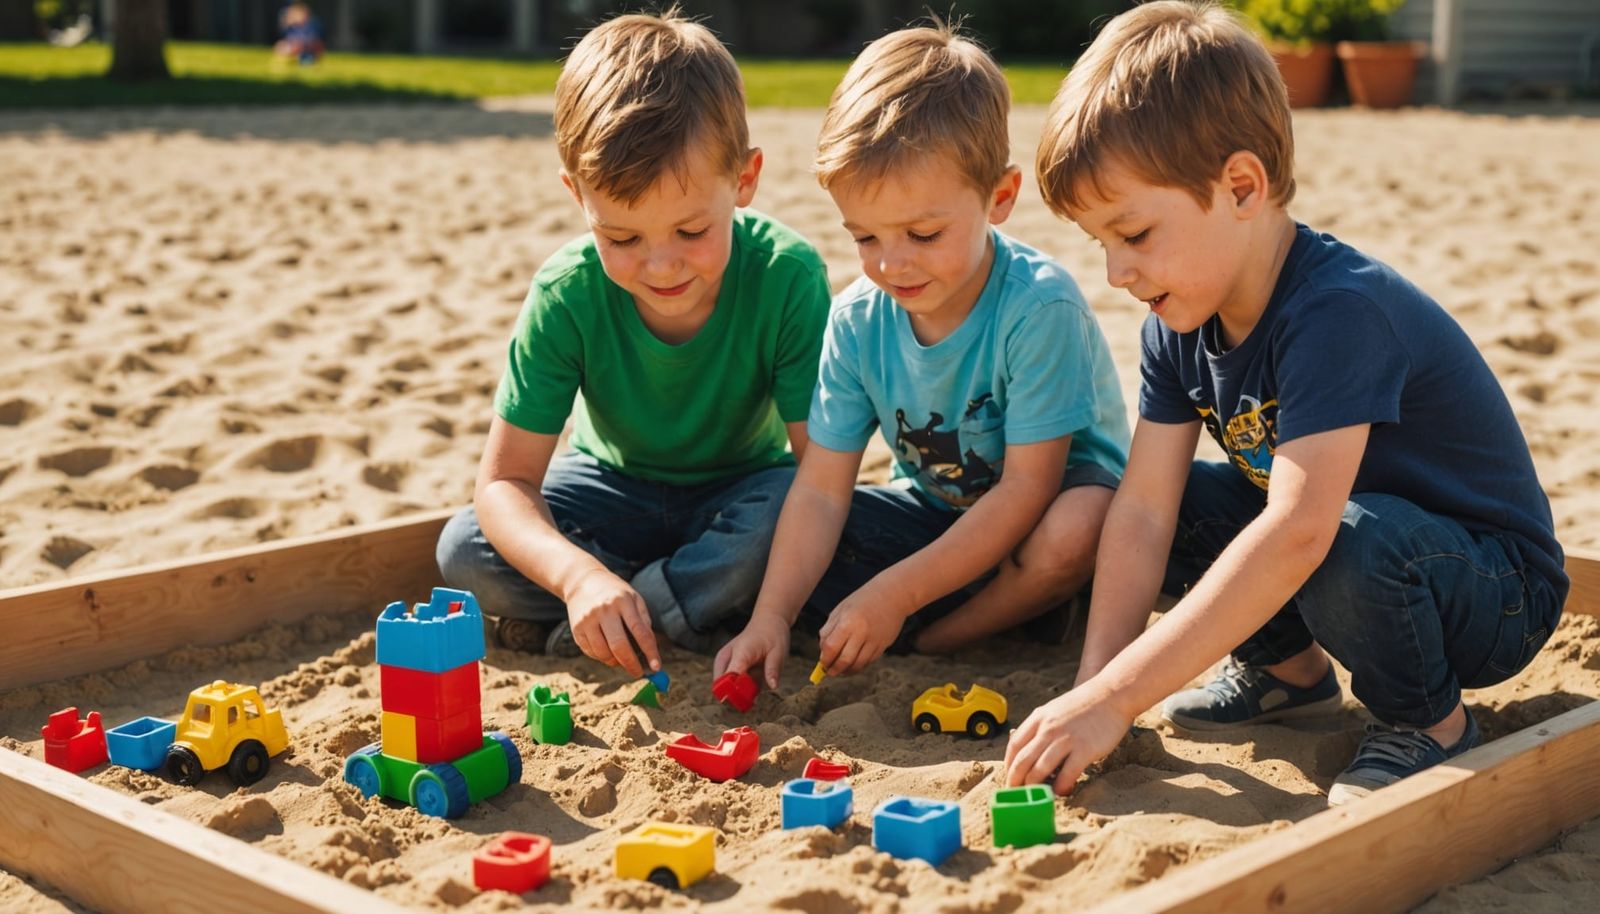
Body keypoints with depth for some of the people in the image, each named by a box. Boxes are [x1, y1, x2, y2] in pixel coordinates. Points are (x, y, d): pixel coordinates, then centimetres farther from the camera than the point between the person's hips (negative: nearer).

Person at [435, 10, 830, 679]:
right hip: (616, 489, 1)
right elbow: (505, 480, -24)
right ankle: (698, 605, -16)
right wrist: (578, 573, -46)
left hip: (740, 489, -1)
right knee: (465, 552, -23)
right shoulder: (566, 295, -25)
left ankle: (571, 632, -21)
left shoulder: (787, 276, -28)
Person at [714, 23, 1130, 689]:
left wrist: (895, 594, -31)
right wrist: (771, 616, -25)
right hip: (938, 508, 5)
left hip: (1055, 498, -5)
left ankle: (923, 643, -14)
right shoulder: (858, 320, -12)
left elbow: (1028, 486, -28)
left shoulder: (1037, 306, -27)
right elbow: (821, 489, -12)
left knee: (1073, 532, -40)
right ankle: (1002, 611, -16)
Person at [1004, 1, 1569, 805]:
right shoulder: (1179, 324, -6)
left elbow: (1298, 533, -42)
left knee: (1352, 539, -37)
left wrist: (1114, 697, -43)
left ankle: (1429, 719, -7)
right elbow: (1143, 510, -11)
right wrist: (1093, 685, -23)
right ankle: (1288, 665, 13)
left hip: (1495, 594, -7)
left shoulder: (1338, 312, -32)